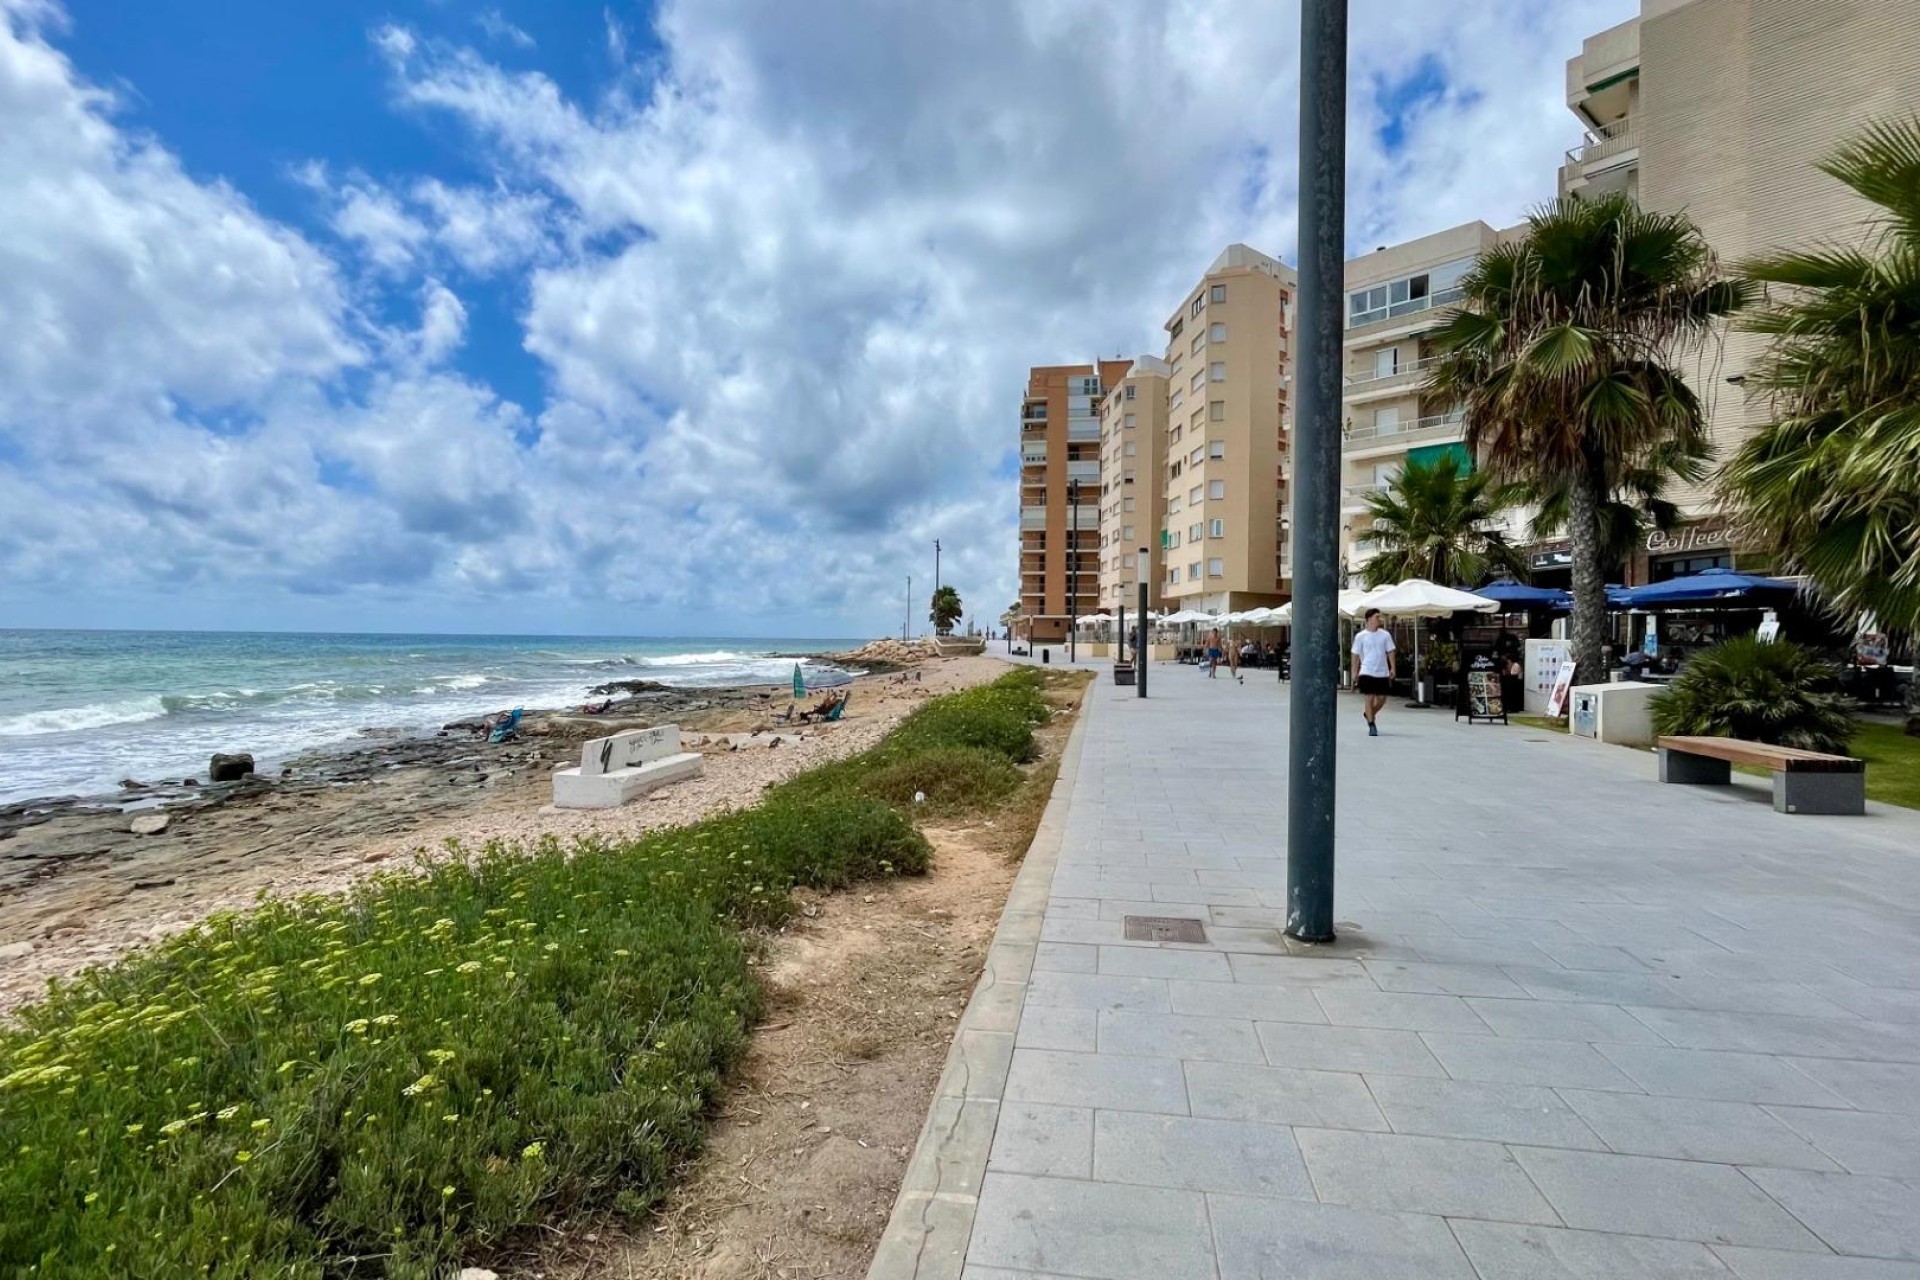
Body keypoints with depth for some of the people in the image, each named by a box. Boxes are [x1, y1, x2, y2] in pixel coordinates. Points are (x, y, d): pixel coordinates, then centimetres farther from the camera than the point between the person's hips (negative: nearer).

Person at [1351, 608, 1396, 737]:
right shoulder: (1360, 636, -2)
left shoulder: (1385, 634, 4)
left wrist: (1392, 668, 1)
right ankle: (1372, 725, 6)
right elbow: (1356, 655, 3)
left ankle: (1370, 714, 35)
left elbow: (1390, 652, 8)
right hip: (1367, 672, -3)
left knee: (1382, 699, 7)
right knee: (1369, 698, -4)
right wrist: (1355, 673, 1)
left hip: (1382, 673, 3)